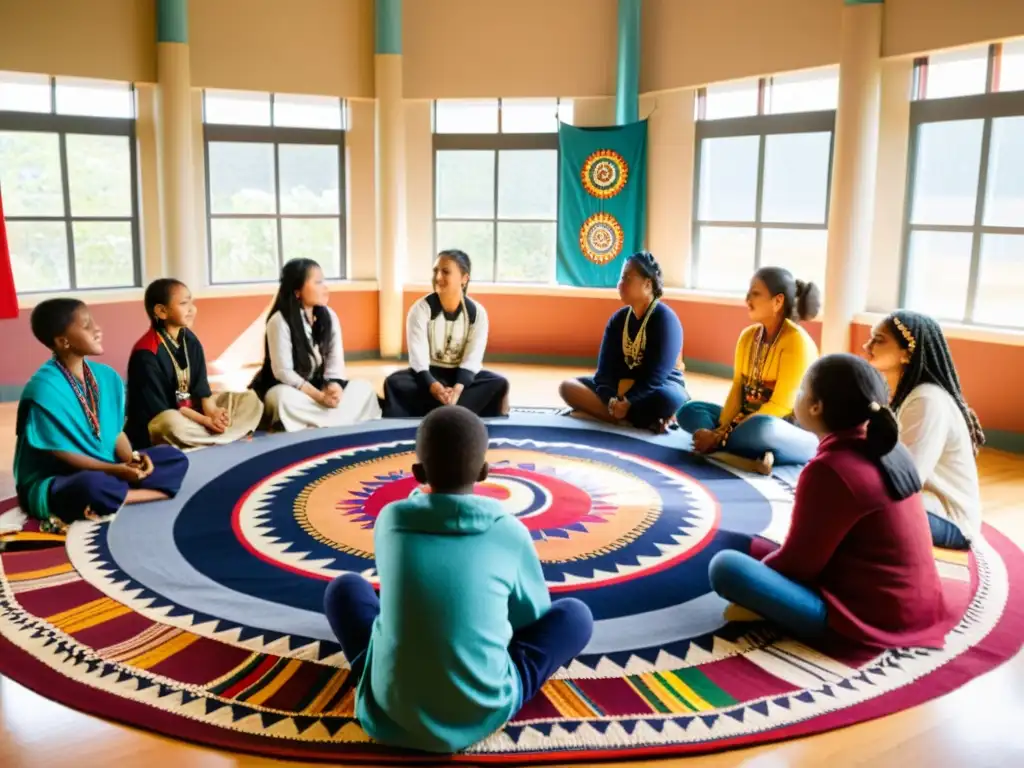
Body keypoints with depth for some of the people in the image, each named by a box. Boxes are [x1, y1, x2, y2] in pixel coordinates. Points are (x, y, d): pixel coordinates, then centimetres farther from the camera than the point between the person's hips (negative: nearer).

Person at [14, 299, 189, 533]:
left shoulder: (106, 376, 3)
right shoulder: (44, 389, -18)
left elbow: (116, 432, 7)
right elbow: (61, 453, -17)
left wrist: (131, 459, -13)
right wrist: (115, 470, -23)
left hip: (109, 470, 8)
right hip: (52, 482, -8)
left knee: (175, 458, -6)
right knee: (94, 486, -42)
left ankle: (116, 496, -20)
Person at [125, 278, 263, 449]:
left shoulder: (190, 341, 3)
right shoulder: (146, 353, -19)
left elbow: (201, 387, 2)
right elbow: (158, 408, -20)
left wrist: (212, 412, -19)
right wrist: (205, 420, -24)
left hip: (192, 409, 8)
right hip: (158, 422, -8)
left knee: (250, 401, 0)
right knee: (173, 424, -43)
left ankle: (206, 437, -20)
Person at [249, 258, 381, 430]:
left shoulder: (329, 316, -1)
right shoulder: (280, 321, -17)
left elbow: (336, 361, -5)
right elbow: (283, 371, -21)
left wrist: (334, 387, -27)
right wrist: (320, 397, -29)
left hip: (319, 386, 5)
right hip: (286, 389, -5)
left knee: (364, 387, -15)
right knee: (285, 398, -39)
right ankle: (339, 420, -27)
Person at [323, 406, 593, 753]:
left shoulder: (390, 520, -2)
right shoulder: (509, 531, -7)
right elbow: (534, 617, 10)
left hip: (389, 710, 2)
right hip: (483, 712, -2)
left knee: (344, 588, 24)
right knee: (575, 614, 15)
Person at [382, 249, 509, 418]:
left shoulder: (477, 312, -6)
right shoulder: (421, 309, -10)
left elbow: (472, 358, -15)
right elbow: (418, 357, -20)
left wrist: (458, 388, -34)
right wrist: (434, 387, -38)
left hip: (462, 375, 1)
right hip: (429, 374, -1)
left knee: (499, 384, -27)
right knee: (394, 382, -31)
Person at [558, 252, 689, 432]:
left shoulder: (665, 319, -13)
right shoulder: (618, 319, 4)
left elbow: (656, 375, -20)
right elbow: (605, 367, -6)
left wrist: (627, 402, -30)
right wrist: (612, 400, -25)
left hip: (658, 389, -7)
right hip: (622, 388, 7)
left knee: (666, 398, -41)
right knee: (568, 387, -14)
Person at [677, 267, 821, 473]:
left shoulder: (797, 341, -17)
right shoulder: (748, 336, 6)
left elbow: (780, 406, -22)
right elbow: (738, 389, 3)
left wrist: (722, 436, -24)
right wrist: (722, 429, -16)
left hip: (796, 433, -8)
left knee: (759, 428, -41)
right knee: (689, 411, -7)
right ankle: (757, 455, -24)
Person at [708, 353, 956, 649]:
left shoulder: (830, 469, -22)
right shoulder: (890, 450, 4)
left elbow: (798, 562, -14)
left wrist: (757, 570, 5)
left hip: (868, 615, -9)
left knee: (725, 566, -19)